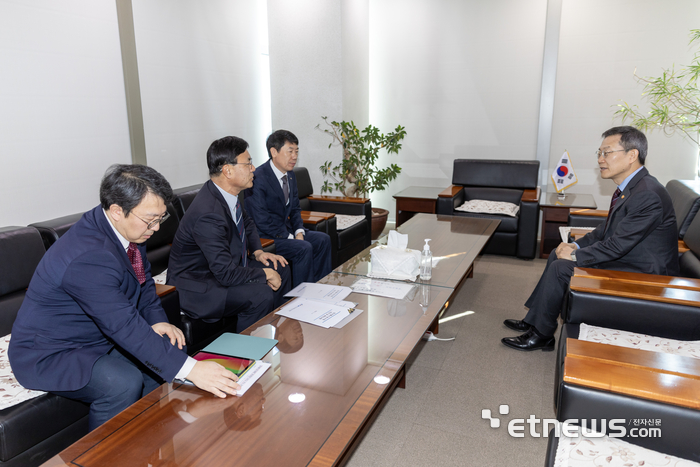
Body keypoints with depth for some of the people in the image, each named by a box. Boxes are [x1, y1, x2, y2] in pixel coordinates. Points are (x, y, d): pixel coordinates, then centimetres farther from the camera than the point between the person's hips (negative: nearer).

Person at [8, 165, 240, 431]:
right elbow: (125, 326, -38)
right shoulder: (89, 257, -34)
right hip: (50, 353, -9)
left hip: (97, 335, 9)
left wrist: (157, 320, -11)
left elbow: (143, 281, 9)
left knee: (167, 352, -3)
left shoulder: (129, 229, -6)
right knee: (123, 383, -31)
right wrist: (190, 369, -41)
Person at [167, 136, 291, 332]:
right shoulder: (208, 214, -32)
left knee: (280, 269, 7)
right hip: (195, 287, -10)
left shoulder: (228, 193, -3)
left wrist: (258, 251, 3)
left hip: (224, 266, 10)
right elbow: (227, 274, -32)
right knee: (261, 295, -28)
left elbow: (247, 223, 19)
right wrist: (265, 274, -18)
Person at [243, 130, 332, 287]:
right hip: (264, 236, -9)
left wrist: (299, 232, -4)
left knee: (323, 239, -2)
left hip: (286, 229, 9)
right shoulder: (259, 178, -21)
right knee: (304, 248, -25)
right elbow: (261, 220, -24)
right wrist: (289, 237, -21)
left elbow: (295, 208, 14)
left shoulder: (290, 175, 7)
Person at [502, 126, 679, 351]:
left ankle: (541, 335, 0)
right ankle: (533, 321, 15)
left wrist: (576, 256, -16)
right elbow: (607, 229, 14)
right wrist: (577, 245, 1)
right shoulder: (630, 186, 5)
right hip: (623, 257, 10)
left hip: (641, 274, -10)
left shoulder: (647, 195, -26)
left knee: (561, 268, -17)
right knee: (558, 256, 9)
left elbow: (618, 244, -26)